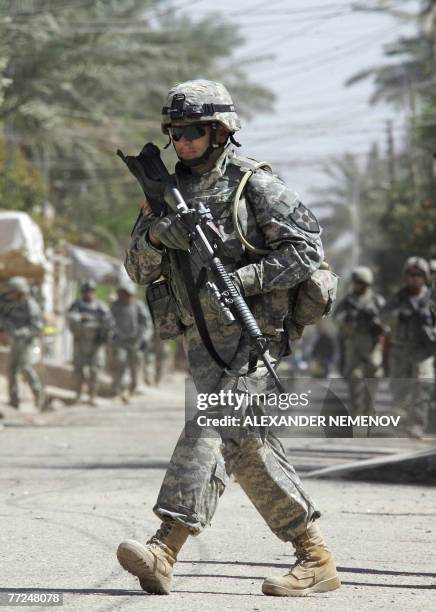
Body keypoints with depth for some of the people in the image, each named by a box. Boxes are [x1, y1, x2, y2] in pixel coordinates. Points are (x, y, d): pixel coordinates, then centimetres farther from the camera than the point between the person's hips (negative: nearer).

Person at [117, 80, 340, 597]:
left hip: (251, 331, -6)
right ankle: (315, 557, 10)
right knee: (247, 445, 3)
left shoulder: (255, 186, -5)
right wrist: (153, 235, -12)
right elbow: (140, 273, 10)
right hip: (202, 337, 6)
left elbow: (307, 249, -10)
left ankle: (165, 548, -31)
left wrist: (242, 278, -20)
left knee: (211, 426, -20)